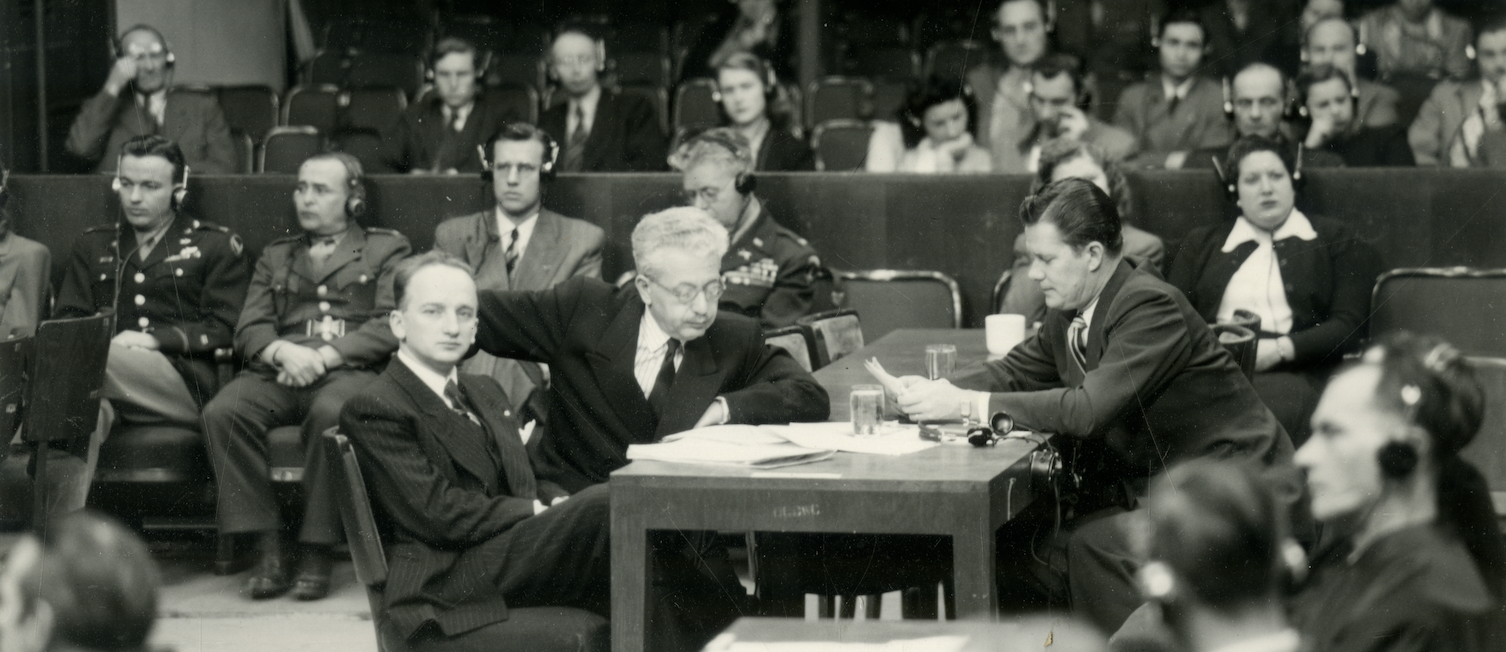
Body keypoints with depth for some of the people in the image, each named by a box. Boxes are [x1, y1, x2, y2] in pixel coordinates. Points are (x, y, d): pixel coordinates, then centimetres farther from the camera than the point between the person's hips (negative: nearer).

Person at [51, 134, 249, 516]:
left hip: (185, 385, -3)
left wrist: (153, 339, -8)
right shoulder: (92, 246, 28)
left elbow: (224, 328, 5)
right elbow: (66, 318, 19)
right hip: (108, 382, 3)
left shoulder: (216, 246, 16)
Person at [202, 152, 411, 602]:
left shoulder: (386, 249, 18)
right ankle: (266, 548, -26)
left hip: (351, 370, -3)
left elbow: (391, 327, 3)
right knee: (222, 413, -29)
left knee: (330, 413, -39)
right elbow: (249, 330, 17)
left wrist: (325, 356, -11)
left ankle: (317, 552, -30)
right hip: (279, 372, 4)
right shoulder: (275, 256, 30)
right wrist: (283, 352, -8)